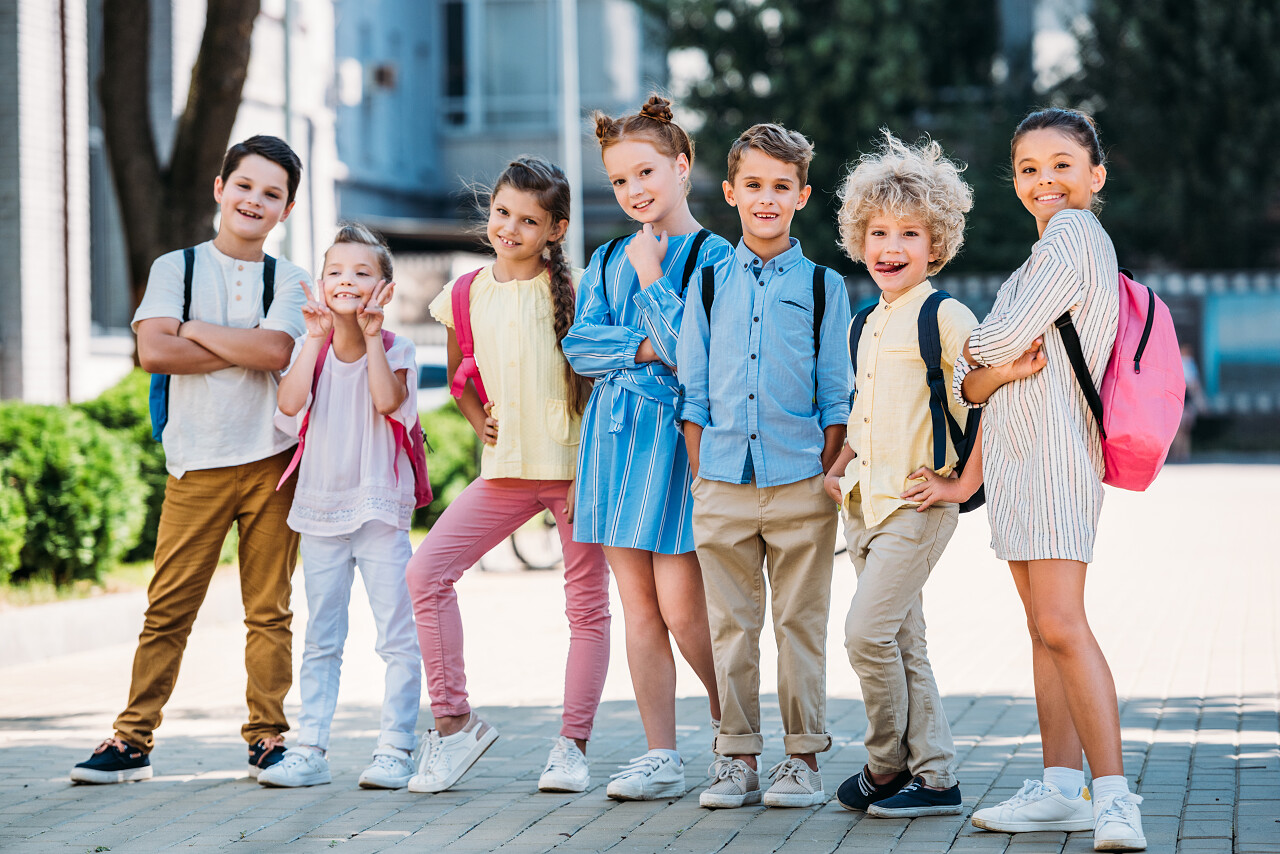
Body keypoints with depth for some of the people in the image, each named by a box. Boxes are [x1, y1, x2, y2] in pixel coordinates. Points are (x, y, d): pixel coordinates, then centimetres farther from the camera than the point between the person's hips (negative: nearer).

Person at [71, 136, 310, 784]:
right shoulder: (176, 267, 7)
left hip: (271, 460, 1)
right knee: (168, 608, -2)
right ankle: (133, 740, 3)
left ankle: (267, 736, 12)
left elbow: (276, 349, -12)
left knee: (269, 608, 4)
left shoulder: (288, 280, 8)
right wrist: (247, 351, -8)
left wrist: (194, 330, -6)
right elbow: (153, 351, -9)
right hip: (196, 465, -1)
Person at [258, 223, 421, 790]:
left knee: (397, 635, -3)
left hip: (380, 507, -3)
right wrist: (319, 335, -14)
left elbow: (387, 400, -23)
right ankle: (310, 749, 11)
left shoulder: (394, 350, -2)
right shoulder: (312, 348, 5)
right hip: (321, 509, 3)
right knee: (321, 640, 8)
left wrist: (370, 335, -20)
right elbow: (290, 402, -14)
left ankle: (395, 748, 2)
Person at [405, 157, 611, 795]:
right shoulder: (466, 296, 7)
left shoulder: (571, 291, -4)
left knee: (587, 601, 2)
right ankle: (454, 721, -1)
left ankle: (573, 744, 13)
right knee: (426, 570, -10)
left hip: (575, 466, -3)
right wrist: (481, 424, 6)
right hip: (506, 469, 4)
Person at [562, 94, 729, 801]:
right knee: (638, 607, 6)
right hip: (614, 432, 6)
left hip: (677, 435, -6)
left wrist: (652, 277, -9)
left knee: (681, 607, -8)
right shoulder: (610, 258, 15)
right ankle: (661, 757, 12)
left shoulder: (712, 256, -5)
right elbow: (579, 344, 4)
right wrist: (645, 348, -10)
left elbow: (693, 352, -15)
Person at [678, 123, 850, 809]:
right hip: (722, 486, 2)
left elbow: (837, 398, 4)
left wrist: (826, 475, -3)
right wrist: (701, 473, 4)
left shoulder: (823, 286, 5)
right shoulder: (709, 282, 9)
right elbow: (692, 391, 11)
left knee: (800, 623, 3)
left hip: (800, 485, -2)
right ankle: (737, 757, 13)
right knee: (731, 624, 5)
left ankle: (802, 757, 11)